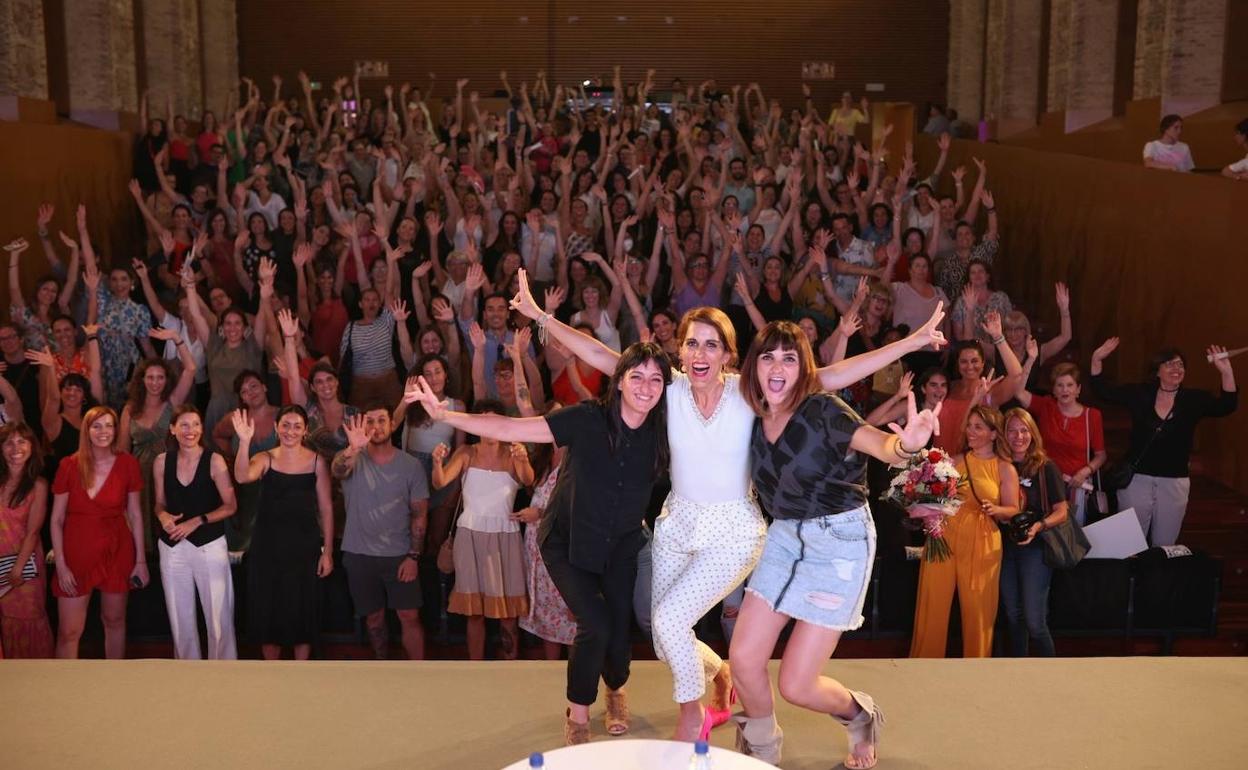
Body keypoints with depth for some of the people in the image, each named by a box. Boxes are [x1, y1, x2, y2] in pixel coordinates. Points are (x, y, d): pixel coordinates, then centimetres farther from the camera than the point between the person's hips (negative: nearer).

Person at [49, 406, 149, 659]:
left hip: (117, 551, 1)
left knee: (114, 620, 13)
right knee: (68, 631, -1)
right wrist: (60, 565, -7)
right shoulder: (69, 466, -5)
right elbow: (56, 520, -2)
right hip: (78, 552, -1)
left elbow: (135, 515, 3)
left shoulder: (127, 463, -2)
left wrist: (141, 560, 1)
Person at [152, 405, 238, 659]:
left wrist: (197, 521, -15)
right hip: (172, 548, 4)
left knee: (219, 618, -5)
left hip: (210, 545, -3)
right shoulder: (162, 461, 3)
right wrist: (164, 517, -10)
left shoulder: (214, 461, -7)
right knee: (180, 619, 12)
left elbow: (230, 506, -5)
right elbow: (160, 504, 12)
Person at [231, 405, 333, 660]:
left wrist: (327, 552, -3)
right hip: (268, 546, 1)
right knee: (268, 610, 7)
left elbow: (326, 508, 0)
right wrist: (244, 441, -35)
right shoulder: (265, 459, 0)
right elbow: (242, 476, -22)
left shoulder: (316, 461, -1)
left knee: (302, 611, 7)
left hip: (304, 546, 0)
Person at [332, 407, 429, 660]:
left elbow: (419, 513, 0)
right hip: (360, 555, 1)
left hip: (400, 556, -1)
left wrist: (414, 556, -8)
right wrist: (353, 449, -52)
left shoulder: (411, 465, -2)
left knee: (409, 617, -4)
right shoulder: (353, 459, -4)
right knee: (374, 618, 12)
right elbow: (337, 470, -29)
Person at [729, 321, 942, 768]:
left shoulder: (822, 410, -19)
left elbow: (881, 445, -34)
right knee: (743, 659, 1)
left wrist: (906, 445, -58)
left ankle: (861, 715, 30)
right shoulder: (755, 419, -1)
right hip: (784, 536, 6)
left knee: (795, 686, -4)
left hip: (840, 539, -6)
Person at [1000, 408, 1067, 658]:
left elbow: (1061, 512, -5)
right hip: (1005, 547, 4)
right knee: (1014, 617, 13)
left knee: (1034, 621, -10)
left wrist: (1039, 526, -22)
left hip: (1034, 547, -4)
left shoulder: (1046, 468, -4)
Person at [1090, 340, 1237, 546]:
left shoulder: (1194, 399, -1)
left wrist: (1227, 372, -28)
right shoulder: (1140, 393, 0)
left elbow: (1226, 406, -14)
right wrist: (1097, 359, -11)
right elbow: (1104, 392, 2)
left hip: (1174, 483, 1)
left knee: (1164, 547, 12)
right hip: (1136, 479, 0)